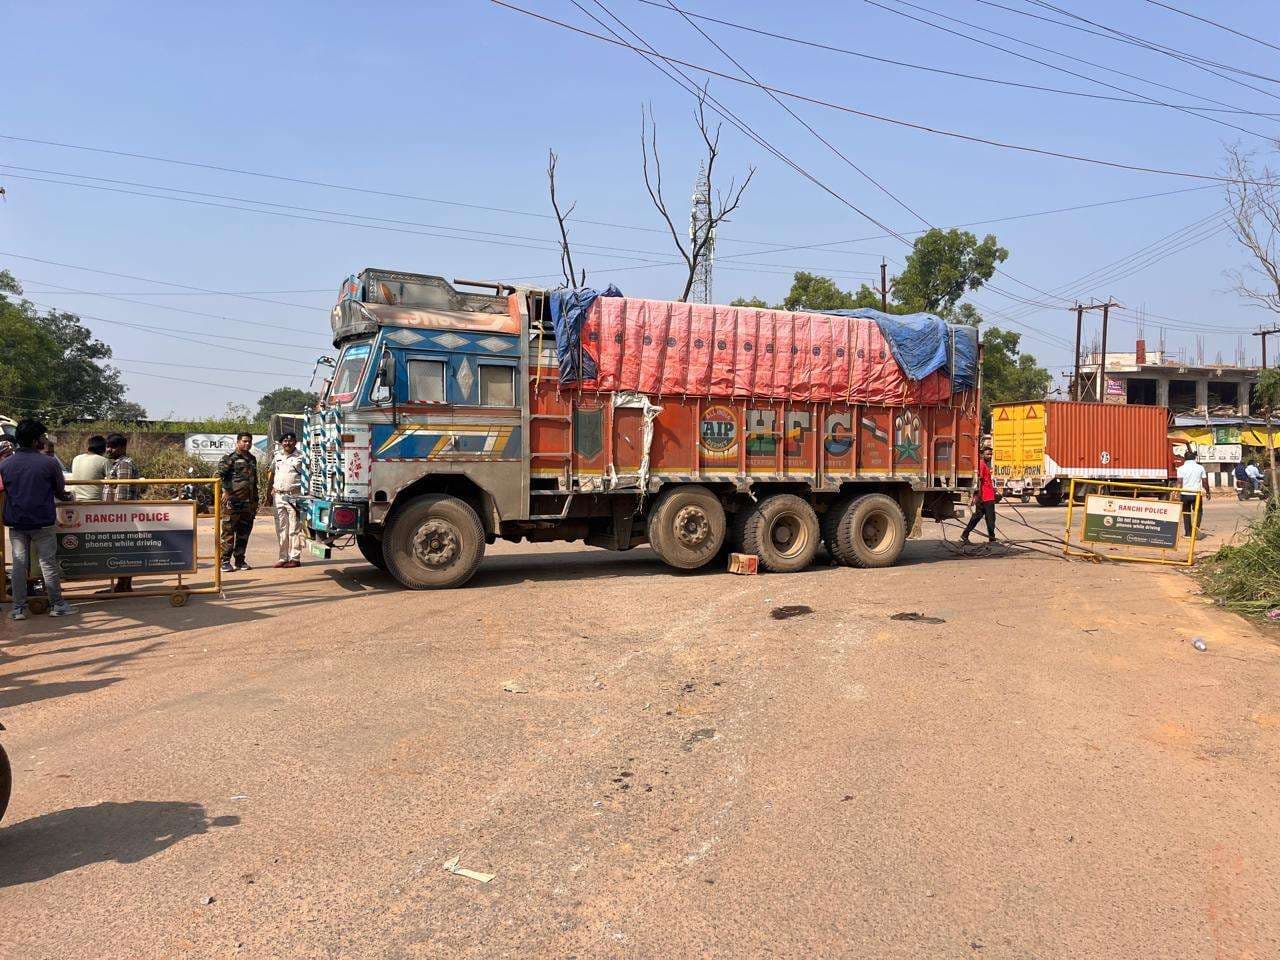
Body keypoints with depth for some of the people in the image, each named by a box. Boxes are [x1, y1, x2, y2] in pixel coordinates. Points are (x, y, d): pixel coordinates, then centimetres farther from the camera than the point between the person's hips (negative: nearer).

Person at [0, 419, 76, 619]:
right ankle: (57, 604, 10)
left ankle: (19, 608, 10)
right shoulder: (49, 463, -11)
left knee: (19, 564, 8)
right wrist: (67, 496, 23)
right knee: (48, 563, 3)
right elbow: (60, 492, 0)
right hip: (43, 522, -3)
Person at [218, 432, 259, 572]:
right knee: (229, 532, -4)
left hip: (248, 503, 7)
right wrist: (225, 491, -21)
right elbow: (219, 476, -10)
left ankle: (240, 560, 18)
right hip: (233, 501, -7)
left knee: (244, 532, 10)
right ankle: (225, 562, 0)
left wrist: (255, 500, 23)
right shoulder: (229, 458, -2)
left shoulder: (252, 459, 19)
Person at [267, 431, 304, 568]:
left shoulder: (300, 457, -3)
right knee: (281, 529, 9)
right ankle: (283, 557, 16)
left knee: (294, 529, -3)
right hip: (278, 496, 6)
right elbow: (271, 473, 22)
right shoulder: (277, 456, 14)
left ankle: (295, 558, 1)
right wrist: (269, 492, 15)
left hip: (294, 496, -6)